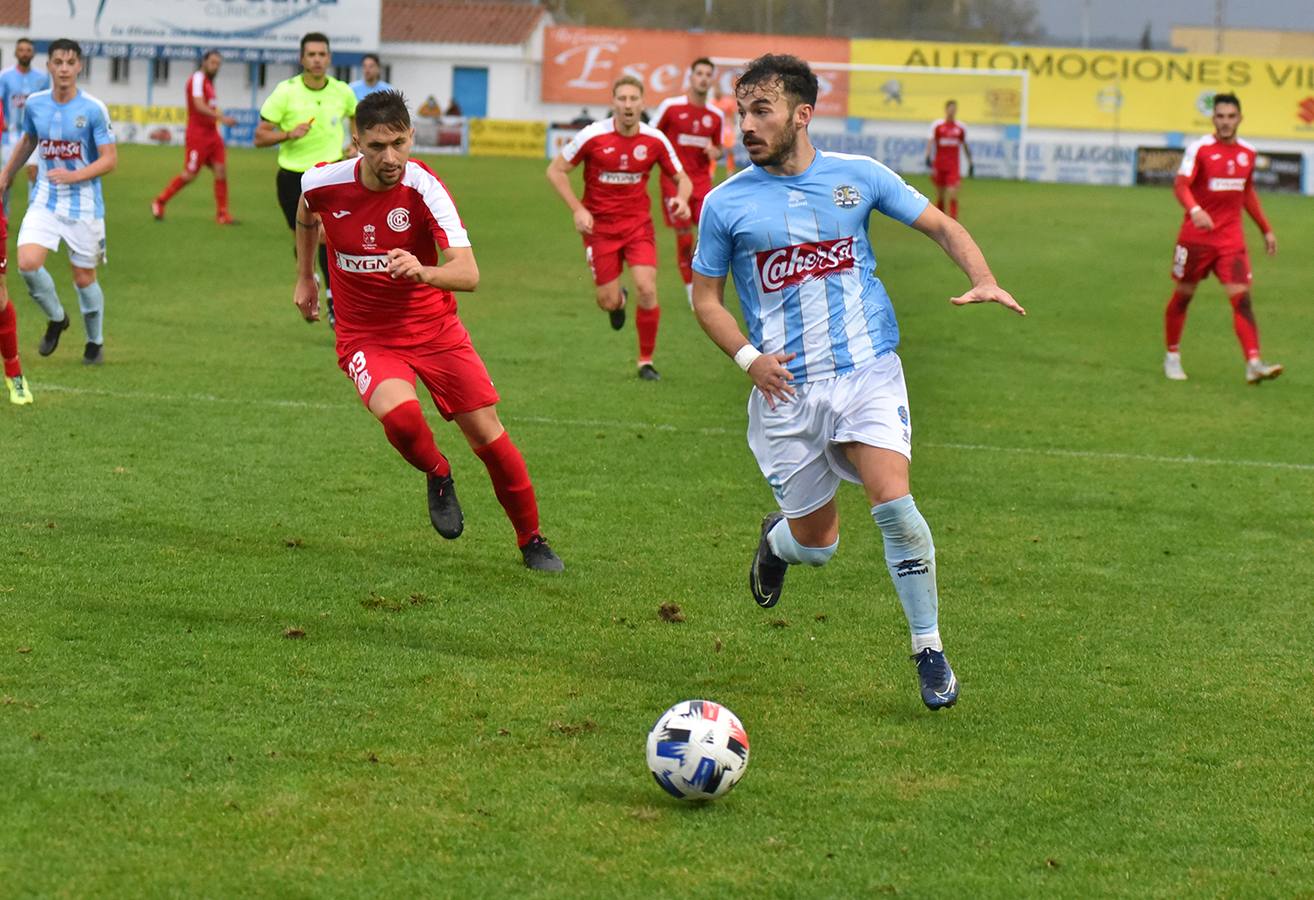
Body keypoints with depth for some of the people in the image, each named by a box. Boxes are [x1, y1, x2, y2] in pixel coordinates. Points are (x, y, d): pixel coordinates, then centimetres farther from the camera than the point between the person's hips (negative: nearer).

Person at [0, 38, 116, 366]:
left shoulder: (93, 109, -12)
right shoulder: (34, 104, 0)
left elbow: (110, 159, -12)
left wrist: (74, 176, -26)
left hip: (84, 206, -2)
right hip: (44, 200, 3)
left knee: (84, 278, 5)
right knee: (27, 264, -18)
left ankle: (95, 343, 29)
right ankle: (56, 319, 9)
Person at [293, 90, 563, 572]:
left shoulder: (423, 188, -21)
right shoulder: (325, 183, -13)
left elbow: (468, 274, -32)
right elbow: (306, 215, 16)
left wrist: (421, 272, -51)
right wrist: (305, 277, 21)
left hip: (433, 327, 0)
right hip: (364, 333, 0)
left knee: (486, 429, -3)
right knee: (399, 413, -29)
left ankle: (532, 542, 19)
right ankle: (438, 476, 6)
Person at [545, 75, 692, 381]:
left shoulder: (655, 140, -6)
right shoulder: (592, 136, -13)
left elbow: (681, 178, 5)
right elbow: (555, 170, -4)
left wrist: (681, 199, -18)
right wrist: (577, 209, -14)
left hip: (638, 223, 1)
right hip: (600, 226, -1)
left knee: (647, 290, -15)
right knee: (608, 302, -2)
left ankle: (646, 362, 3)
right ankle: (618, 299, 39)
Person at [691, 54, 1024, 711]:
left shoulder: (859, 177, 2)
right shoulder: (726, 203, 1)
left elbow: (940, 226, 11)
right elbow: (705, 295, 8)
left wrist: (983, 280, -8)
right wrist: (748, 357, -9)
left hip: (867, 371, 0)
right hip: (786, 389, 1)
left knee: (892, 502, -22)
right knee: (816, 544, 4)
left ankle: (929, 650, -6)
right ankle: (777, 539, 43)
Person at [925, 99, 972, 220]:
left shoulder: (960, 127, 5)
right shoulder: (937, 125, 0)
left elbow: (965, 146, 15)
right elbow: (930, 141, -7)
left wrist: (970, 163, 16)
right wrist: (928, 157, -23)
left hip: (954, 165, 0)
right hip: (939, 164, 0)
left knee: (953, 195, -12)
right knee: (940, 195, 9)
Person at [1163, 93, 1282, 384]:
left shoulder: (1248, 153, 7)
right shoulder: (1199, 149, -8)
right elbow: (1180, 184, -20)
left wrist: (1266, 229, 22)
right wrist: (1194, 210, -40)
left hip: (1231, 238, 3)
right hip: (1196, 236, -3)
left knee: (1242, 297, -10)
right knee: (1183, 295, 10)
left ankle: (1254, 364, -18)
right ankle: (1172, 357, 28)